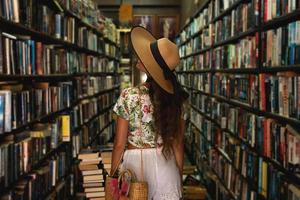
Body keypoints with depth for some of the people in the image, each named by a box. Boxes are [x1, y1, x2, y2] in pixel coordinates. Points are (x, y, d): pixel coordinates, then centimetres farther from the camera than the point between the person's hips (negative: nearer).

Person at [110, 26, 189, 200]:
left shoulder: (129, 96, -15)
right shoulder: (176, 99, -6)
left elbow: (120, 144, -10)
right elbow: (178, 145, 1)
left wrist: (113, 175, 3)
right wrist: (179, 178, 13)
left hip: (135, 163, -2)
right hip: (166, 165, 3)